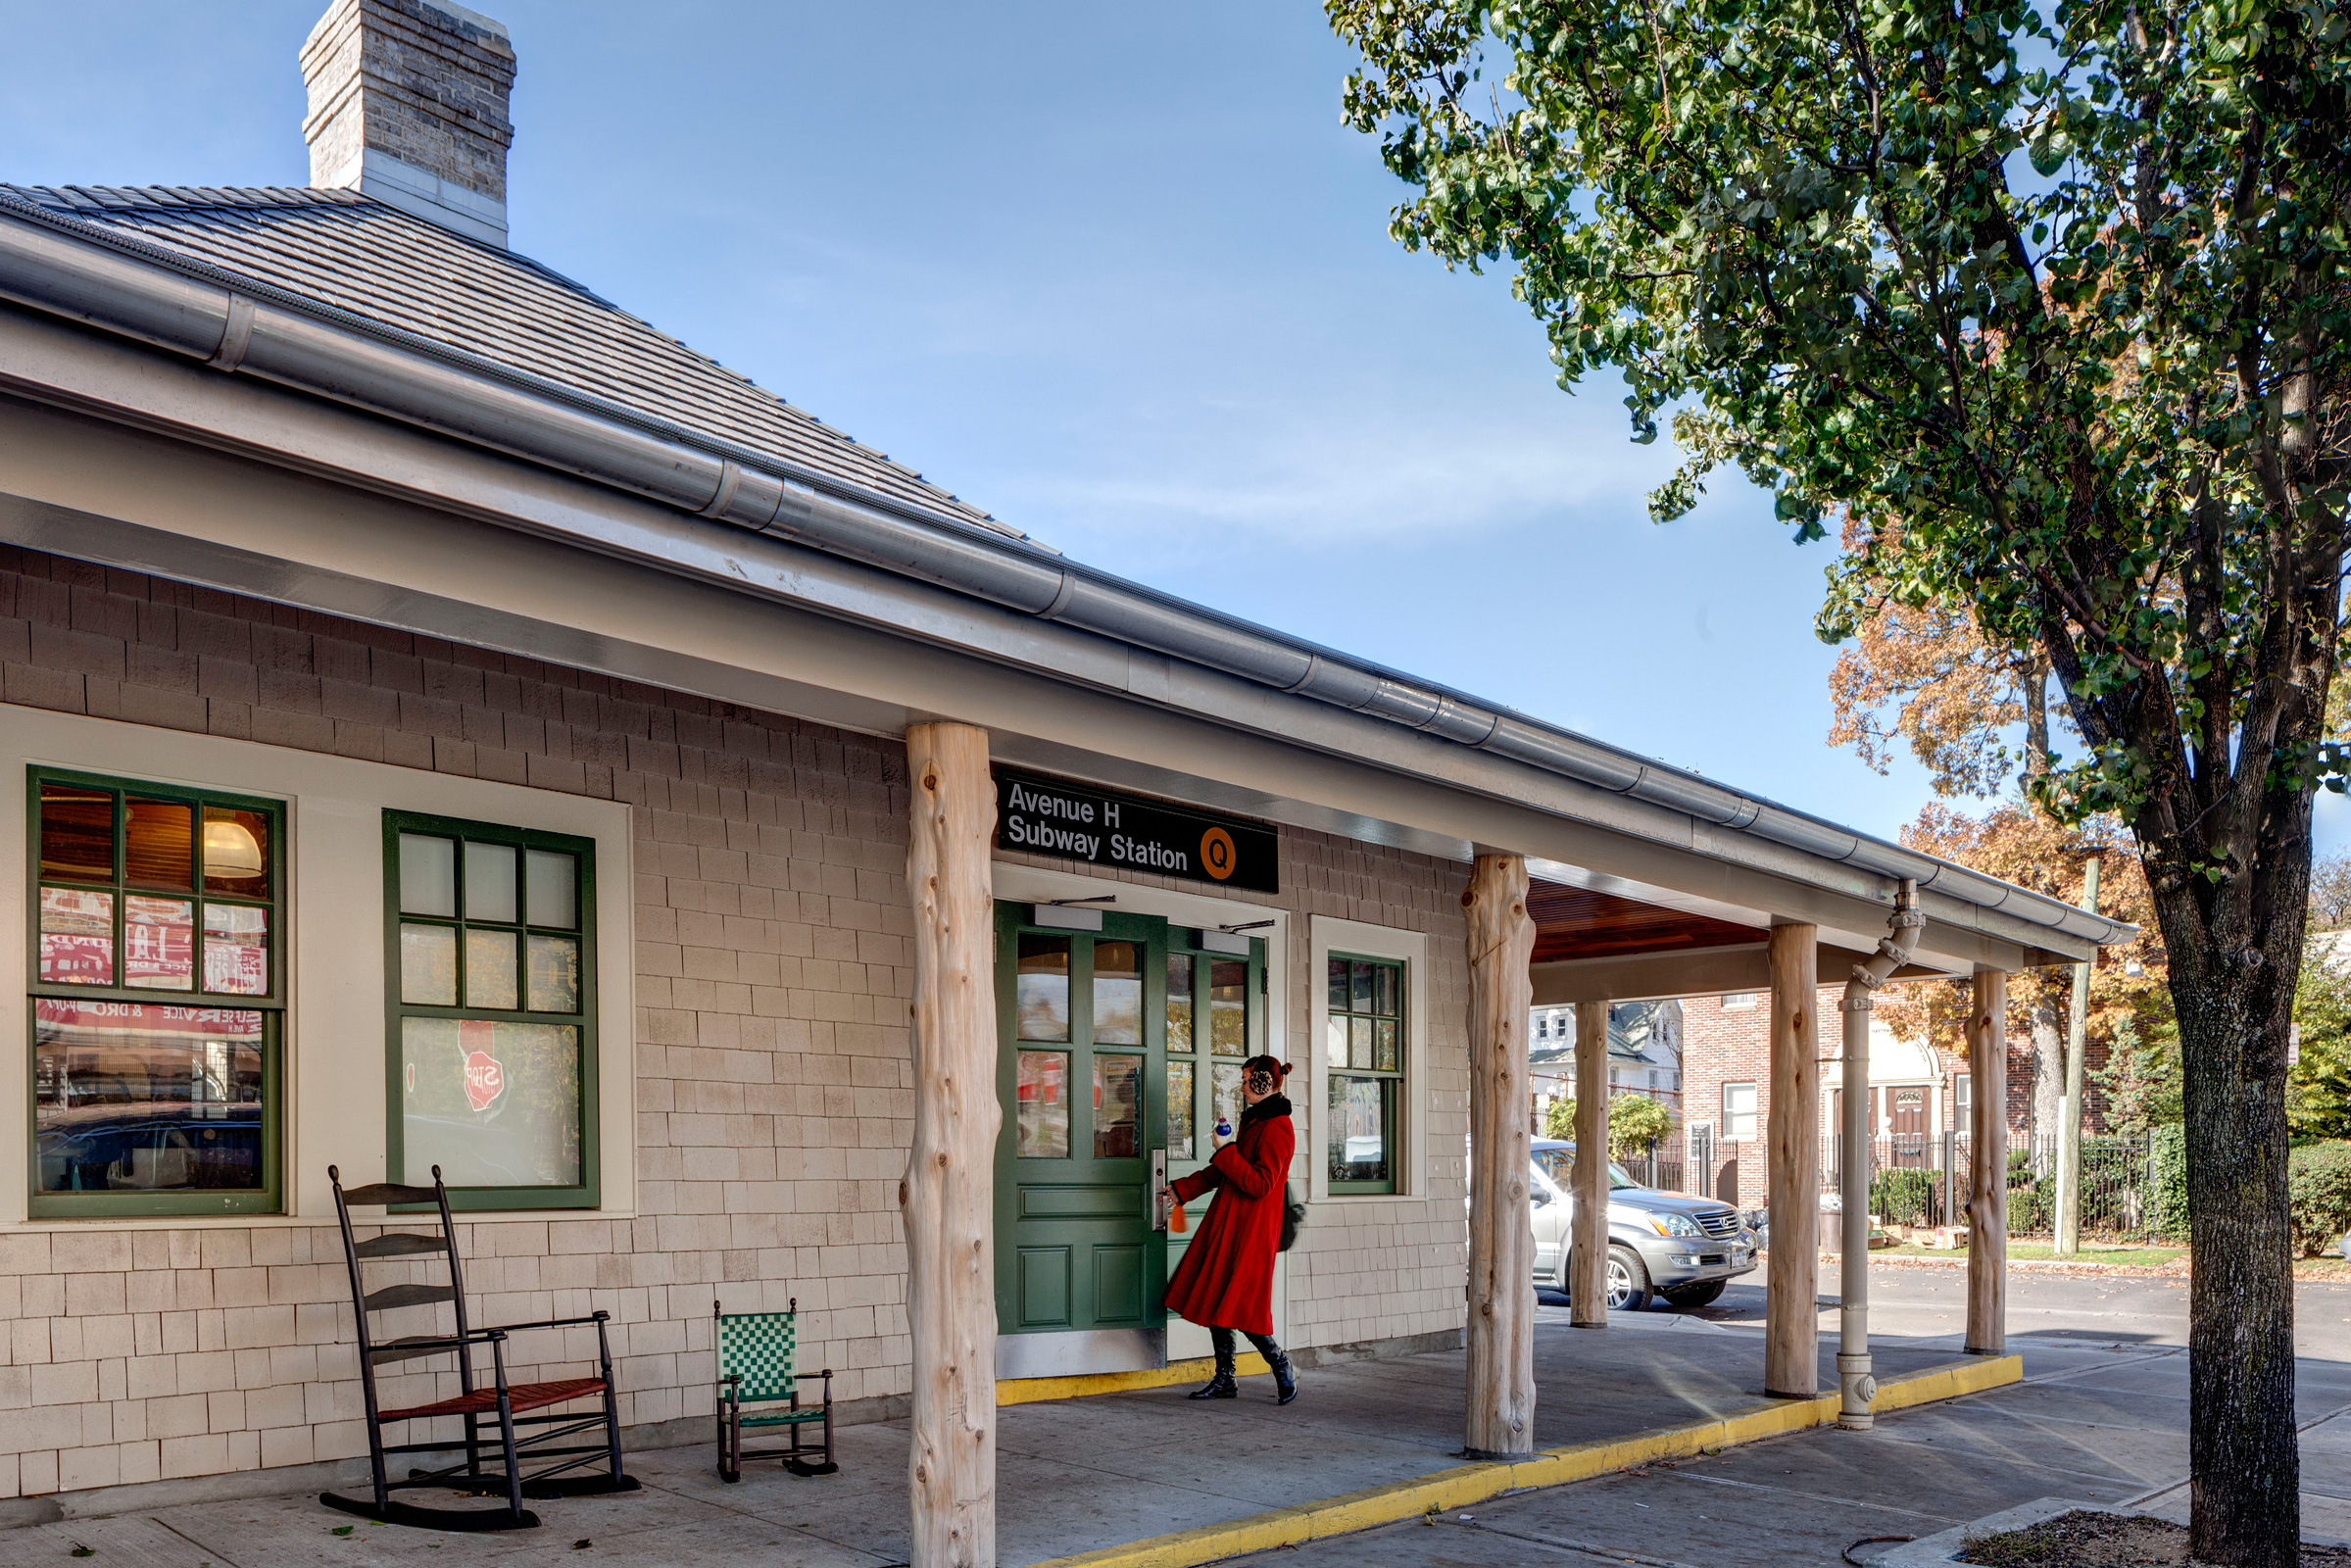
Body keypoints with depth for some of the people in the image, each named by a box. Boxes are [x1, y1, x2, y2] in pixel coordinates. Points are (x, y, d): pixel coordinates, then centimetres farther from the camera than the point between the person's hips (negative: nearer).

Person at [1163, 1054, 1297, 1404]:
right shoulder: (1254, 1120, 15)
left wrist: (1227, 1150, -18)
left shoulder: (1276, 1128, -16)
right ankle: (1224, 1381, 17)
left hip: (1252, 1230, -10)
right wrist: (1181, 1188, 24)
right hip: (1228, 1222, 10)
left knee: (1236, 1306, -8)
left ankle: (1281, 1367, 10)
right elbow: (1223, 1172, 24)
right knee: (1215, 1300, 9)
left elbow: (1259, 1184, -23)